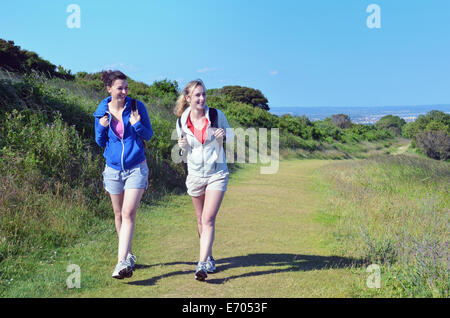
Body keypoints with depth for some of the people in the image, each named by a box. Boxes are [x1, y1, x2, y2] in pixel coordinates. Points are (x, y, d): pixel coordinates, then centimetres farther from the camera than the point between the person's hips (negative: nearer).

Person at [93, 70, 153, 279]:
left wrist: (137, 125, -19)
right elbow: (100, 142, 8)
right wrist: (102, 127, -12)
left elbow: (149, 135, 1)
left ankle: (122, 262, -16)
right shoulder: (102, 111, 1)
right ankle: (129, 255, 29)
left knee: (128, 213, -13)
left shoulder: (137, 106, -6)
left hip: (136, 168, -3)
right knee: (118, 215, 12)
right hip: (113, 169, 3)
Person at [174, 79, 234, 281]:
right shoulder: (182, 122, -1)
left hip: (217, 174, -2)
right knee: (201, 221, 13)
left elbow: (231, 135, 8)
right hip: (195, 174, 3)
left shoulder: (217, 115, -7)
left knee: (208, 220, -14)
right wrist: (182, 146, -14)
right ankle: (209, 258, 32)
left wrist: (224, 135, -15)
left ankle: (202, 264, -15)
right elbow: (186, 154, 10)